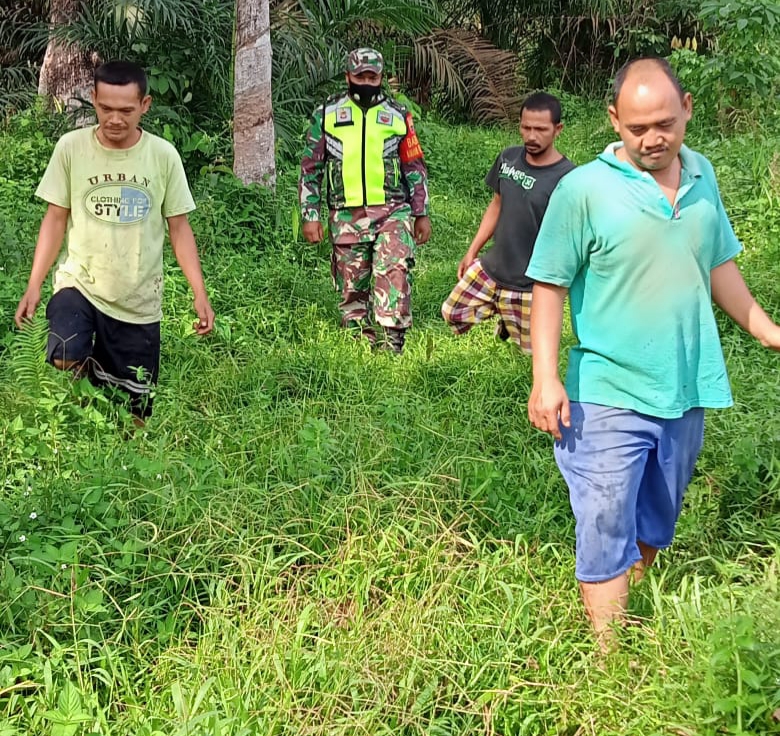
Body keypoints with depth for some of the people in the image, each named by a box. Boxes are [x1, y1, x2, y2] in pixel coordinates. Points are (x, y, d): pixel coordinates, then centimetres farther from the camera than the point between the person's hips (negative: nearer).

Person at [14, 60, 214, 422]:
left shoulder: (164, 155, -5)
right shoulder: (71, 147, -6)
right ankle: (89, 371, 5)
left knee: (133, 412, 5)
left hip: (139, 301, 1)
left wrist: (200, 293, -6)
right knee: (65, 362, -29)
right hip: (79, 283, -1)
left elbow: (179, 228, 2)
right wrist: (34, 285, -6)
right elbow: (55, 219, 1)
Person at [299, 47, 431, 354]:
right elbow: (310, 168, 8)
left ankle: (393, 343, -20)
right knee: (352, 287, 5)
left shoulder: (398, 115, 9)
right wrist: (310, 216, 2)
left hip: (392, 211, -1)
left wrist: (422, 213, 10)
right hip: (346, 216, 1)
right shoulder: (326, 115, 7)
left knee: (394, 272, -20)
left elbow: (415, 168, 13)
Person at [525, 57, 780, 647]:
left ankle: (633, 599, 40)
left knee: (657, 523, 19)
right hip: (610, 395, -5)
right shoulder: (585, 189, -12)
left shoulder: (701, 176, 4)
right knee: (606, 529, 0)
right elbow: (550, 286, -10)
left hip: (688, 390, 5)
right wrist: (545, 378, -17)